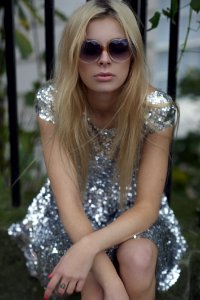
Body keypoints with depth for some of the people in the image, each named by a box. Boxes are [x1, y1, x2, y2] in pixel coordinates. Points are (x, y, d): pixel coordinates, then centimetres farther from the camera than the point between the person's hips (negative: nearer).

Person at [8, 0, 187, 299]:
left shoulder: (157, 107, -23)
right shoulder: (53, 101, -24)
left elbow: (148, 205, -21)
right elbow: (68, 200, -26)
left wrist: (89, 246, -39)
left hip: (131, 214, 1)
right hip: (73, 215, -1)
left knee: (138, 257, -31)